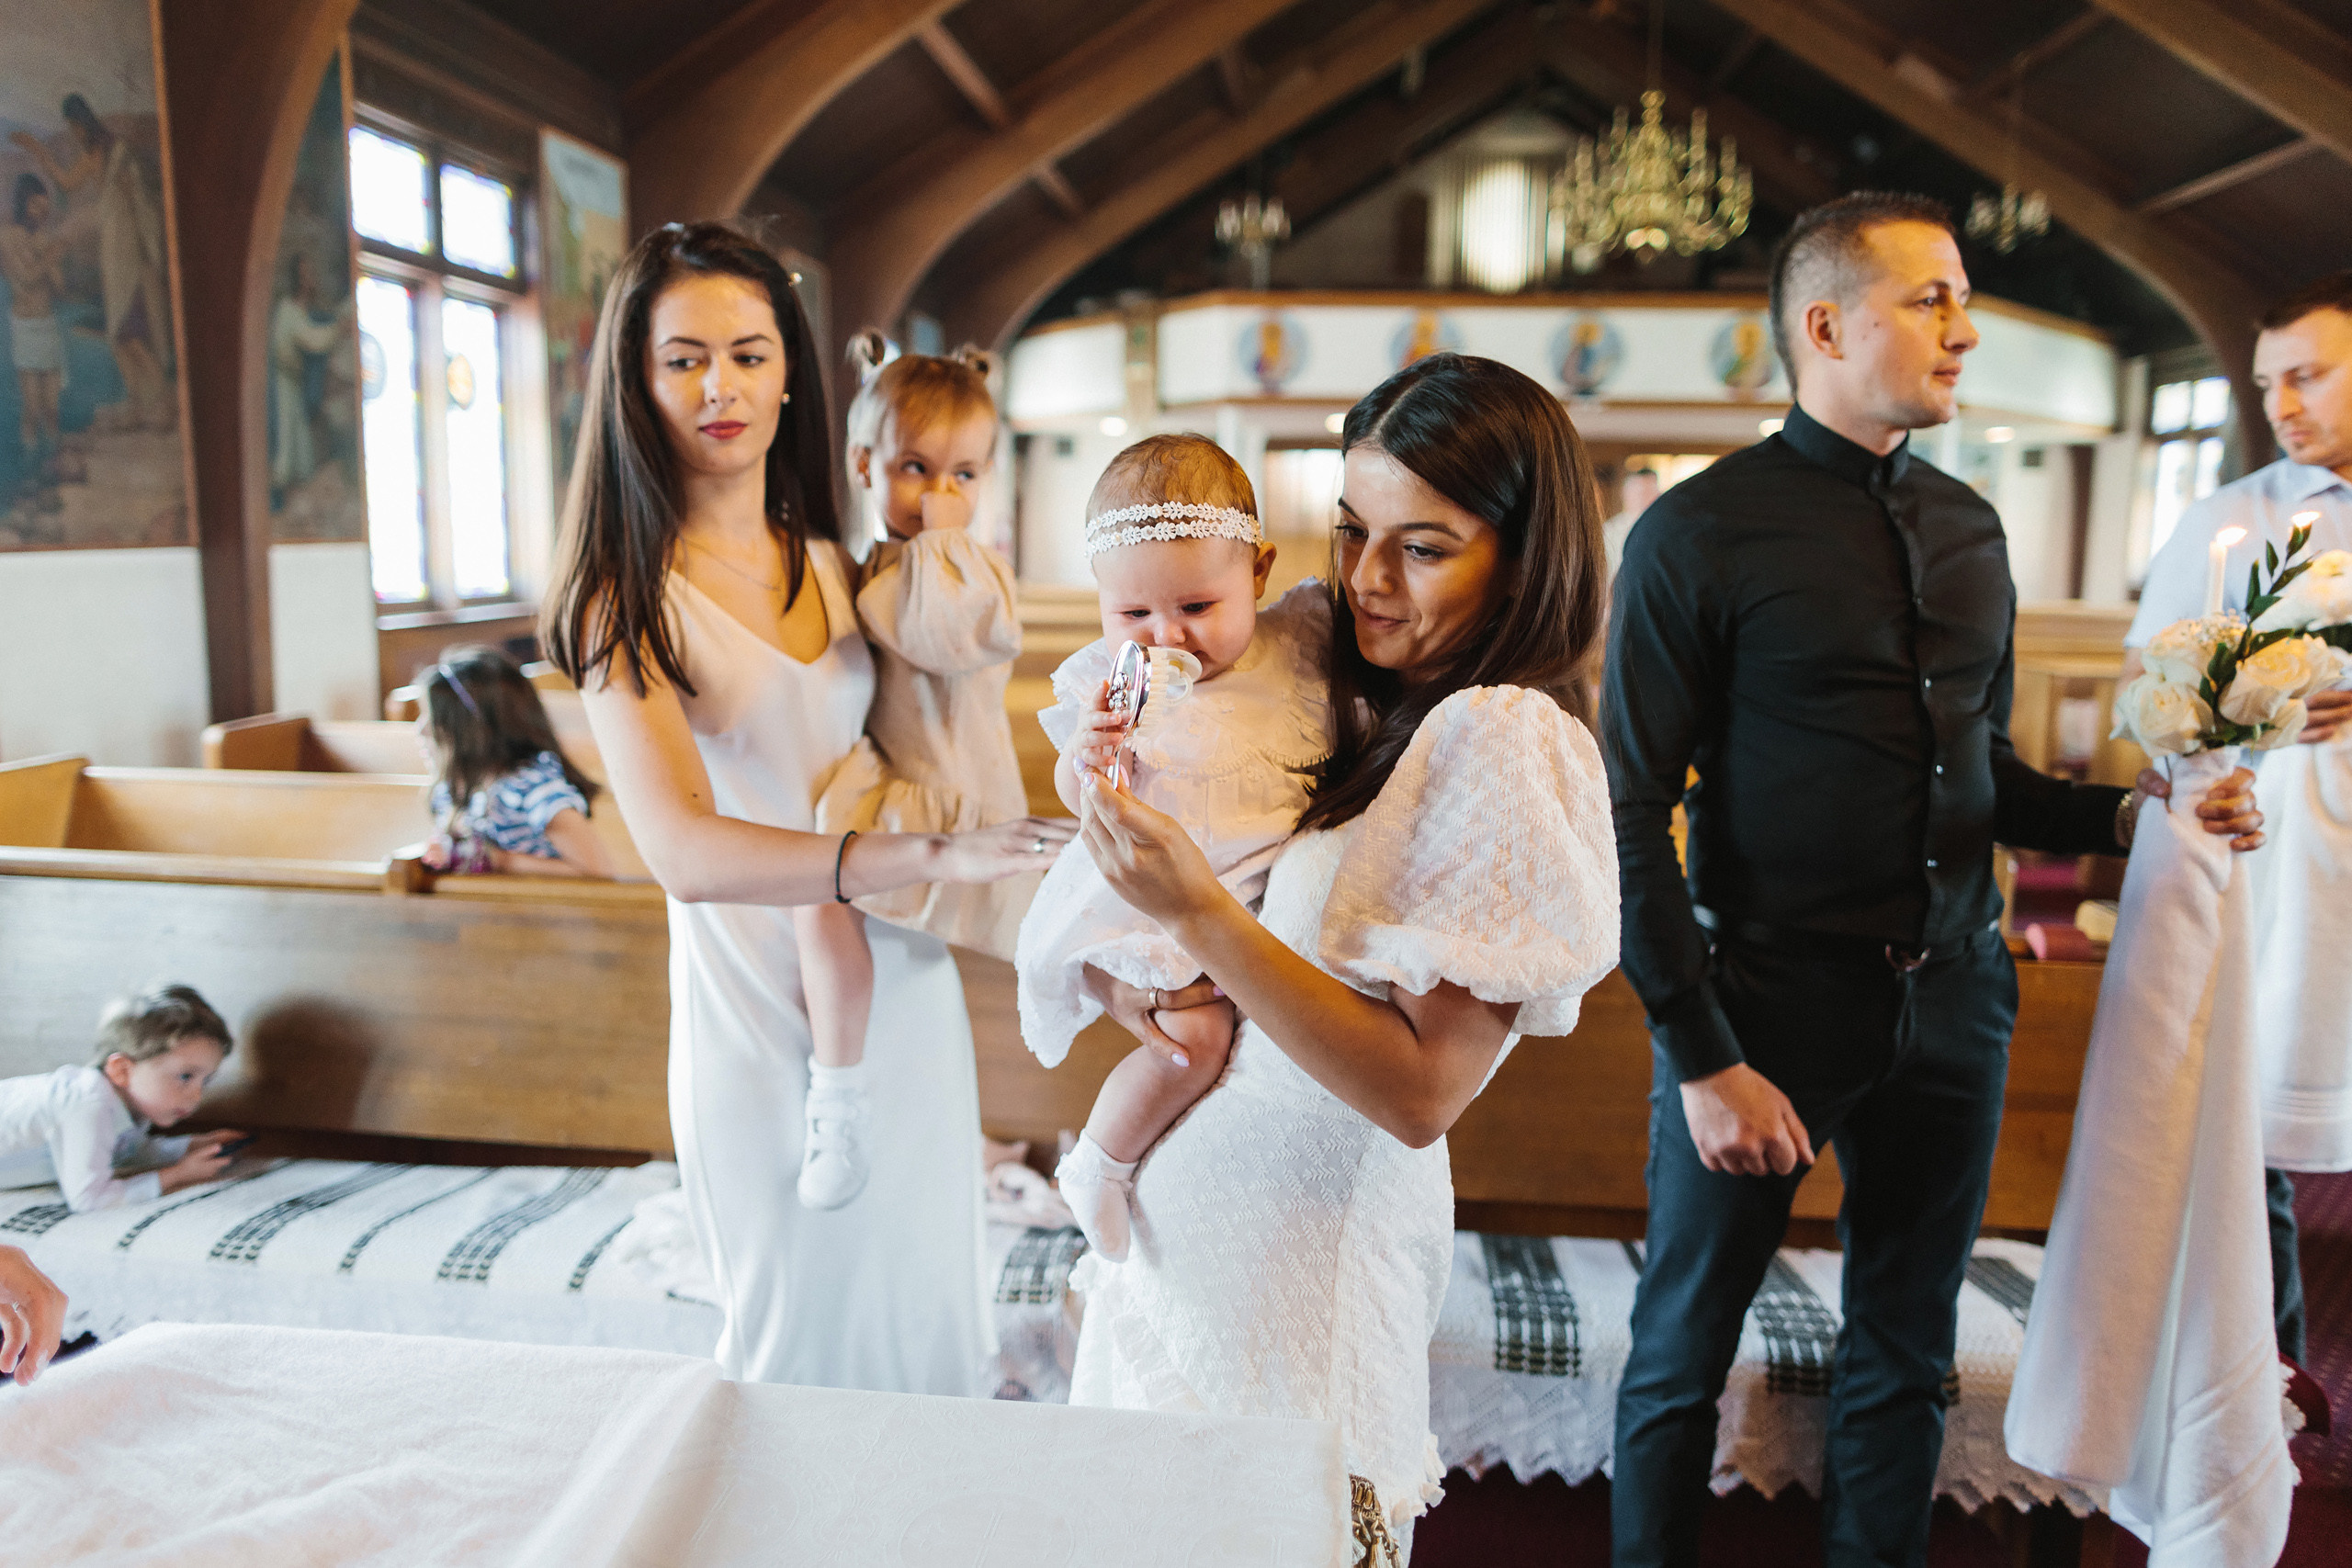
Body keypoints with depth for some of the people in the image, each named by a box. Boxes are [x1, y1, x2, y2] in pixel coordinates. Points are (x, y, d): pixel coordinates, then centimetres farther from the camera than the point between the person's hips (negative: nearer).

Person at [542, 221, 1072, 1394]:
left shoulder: (836, 566, 7)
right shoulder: (629, 601, -11)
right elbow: (685, 850, -25)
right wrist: (932, 855, -35)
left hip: (902, 984, 5)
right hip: (760, 1018, -5)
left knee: (926, 1307, 19)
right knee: (802, 1343, 11)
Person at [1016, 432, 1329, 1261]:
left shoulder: (1299, 641, -1)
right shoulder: (1108, 675, -1)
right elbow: (1076, 797, 4)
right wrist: (1086, 753, -16)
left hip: (1275, 891, 4)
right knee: (1196, 1034, -21)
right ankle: (1098, 1165, 5)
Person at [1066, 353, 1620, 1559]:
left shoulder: (1505, 743, -19)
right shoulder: (1344, 702, 4)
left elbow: (1421, 1094, -23)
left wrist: (1201, 917, -28)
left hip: (1308, 1241, -7)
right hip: (1187, 1198, 8)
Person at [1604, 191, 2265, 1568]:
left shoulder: (1968, 528, 10)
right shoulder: (1700, 534, -10)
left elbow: (1982, 767, 17)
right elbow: (1634, 819, -13)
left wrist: (2125, 813, -1)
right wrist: (1702, 1058, -16)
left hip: (1952, 995, 6)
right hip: (1769, 997, -6)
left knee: (1909, 1356, 20)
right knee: (1683, 1352, 10)